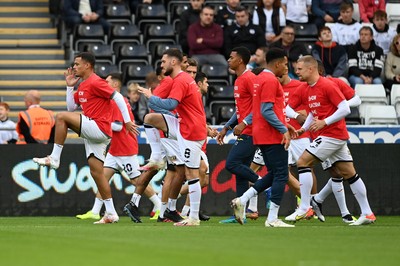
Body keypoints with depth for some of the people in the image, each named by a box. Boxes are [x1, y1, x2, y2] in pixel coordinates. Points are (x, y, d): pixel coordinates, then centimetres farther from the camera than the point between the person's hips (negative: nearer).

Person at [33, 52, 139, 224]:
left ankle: (54, 158, -14)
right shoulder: (82, 86, 20)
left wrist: (127, 121, -16)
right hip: (93, 134, 10)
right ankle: (111, 213, 7)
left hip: (99, 128, -10)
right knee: (96, 171, 6)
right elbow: (71, 107, 24)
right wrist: (69, 86, 16)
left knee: (61, 117, -19)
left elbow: (118, 97, -14)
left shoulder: (95, 82, -9)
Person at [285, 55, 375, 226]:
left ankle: (304, 208, -11)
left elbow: (345, 109, -17)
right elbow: (313, 113, 26)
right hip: (338, 136, 10)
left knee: (303, 162, -11)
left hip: (332, 134, -10)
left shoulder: (327, 86, -14)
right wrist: (303, 129, 9)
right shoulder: (308, 89, 14)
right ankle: (367, 213, 9)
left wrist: (324, 122, -21)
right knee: (349, 173, 8)